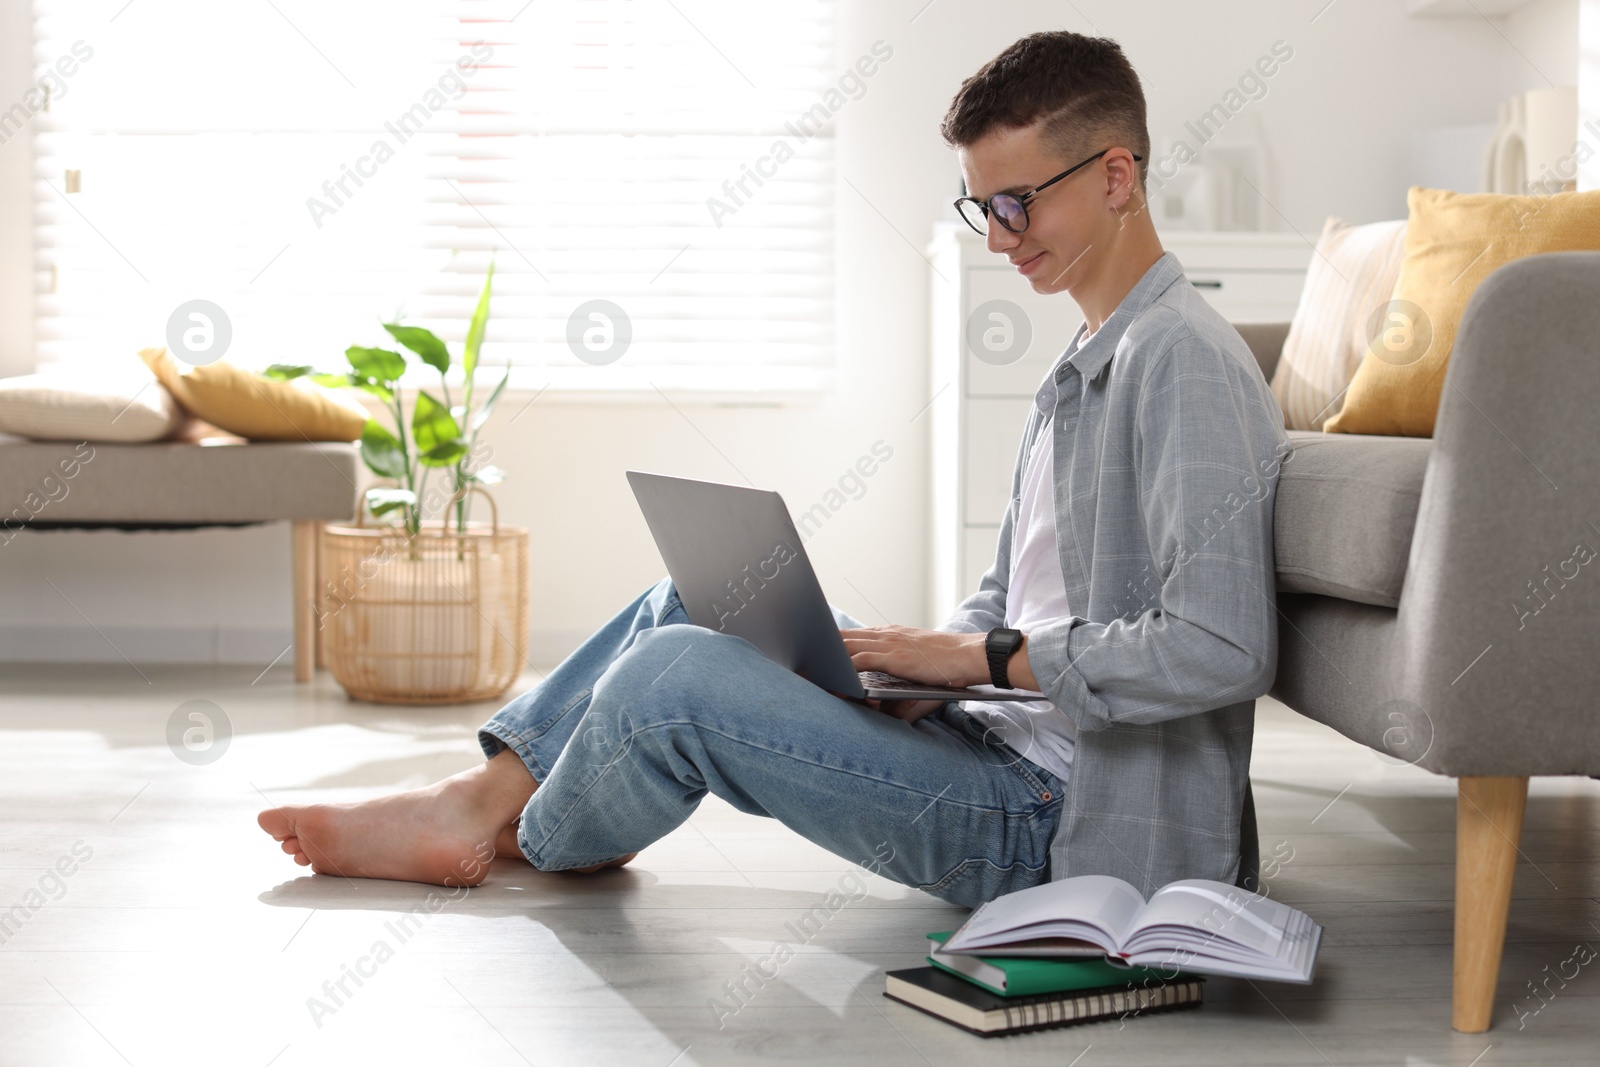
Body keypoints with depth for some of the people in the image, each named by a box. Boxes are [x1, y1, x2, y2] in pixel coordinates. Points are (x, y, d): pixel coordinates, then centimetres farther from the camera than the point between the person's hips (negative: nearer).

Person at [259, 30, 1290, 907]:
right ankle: (478, 803, 15)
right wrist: (930, 653, 0)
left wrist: (986, 657, -19)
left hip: (1064, 821, -10)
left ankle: (538, 841, 14)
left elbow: (1219, 650, -27)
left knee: (672, 675, -17)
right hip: (1017, 753, 10)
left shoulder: (1186, 364, -17)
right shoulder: (1086, 366, 16)